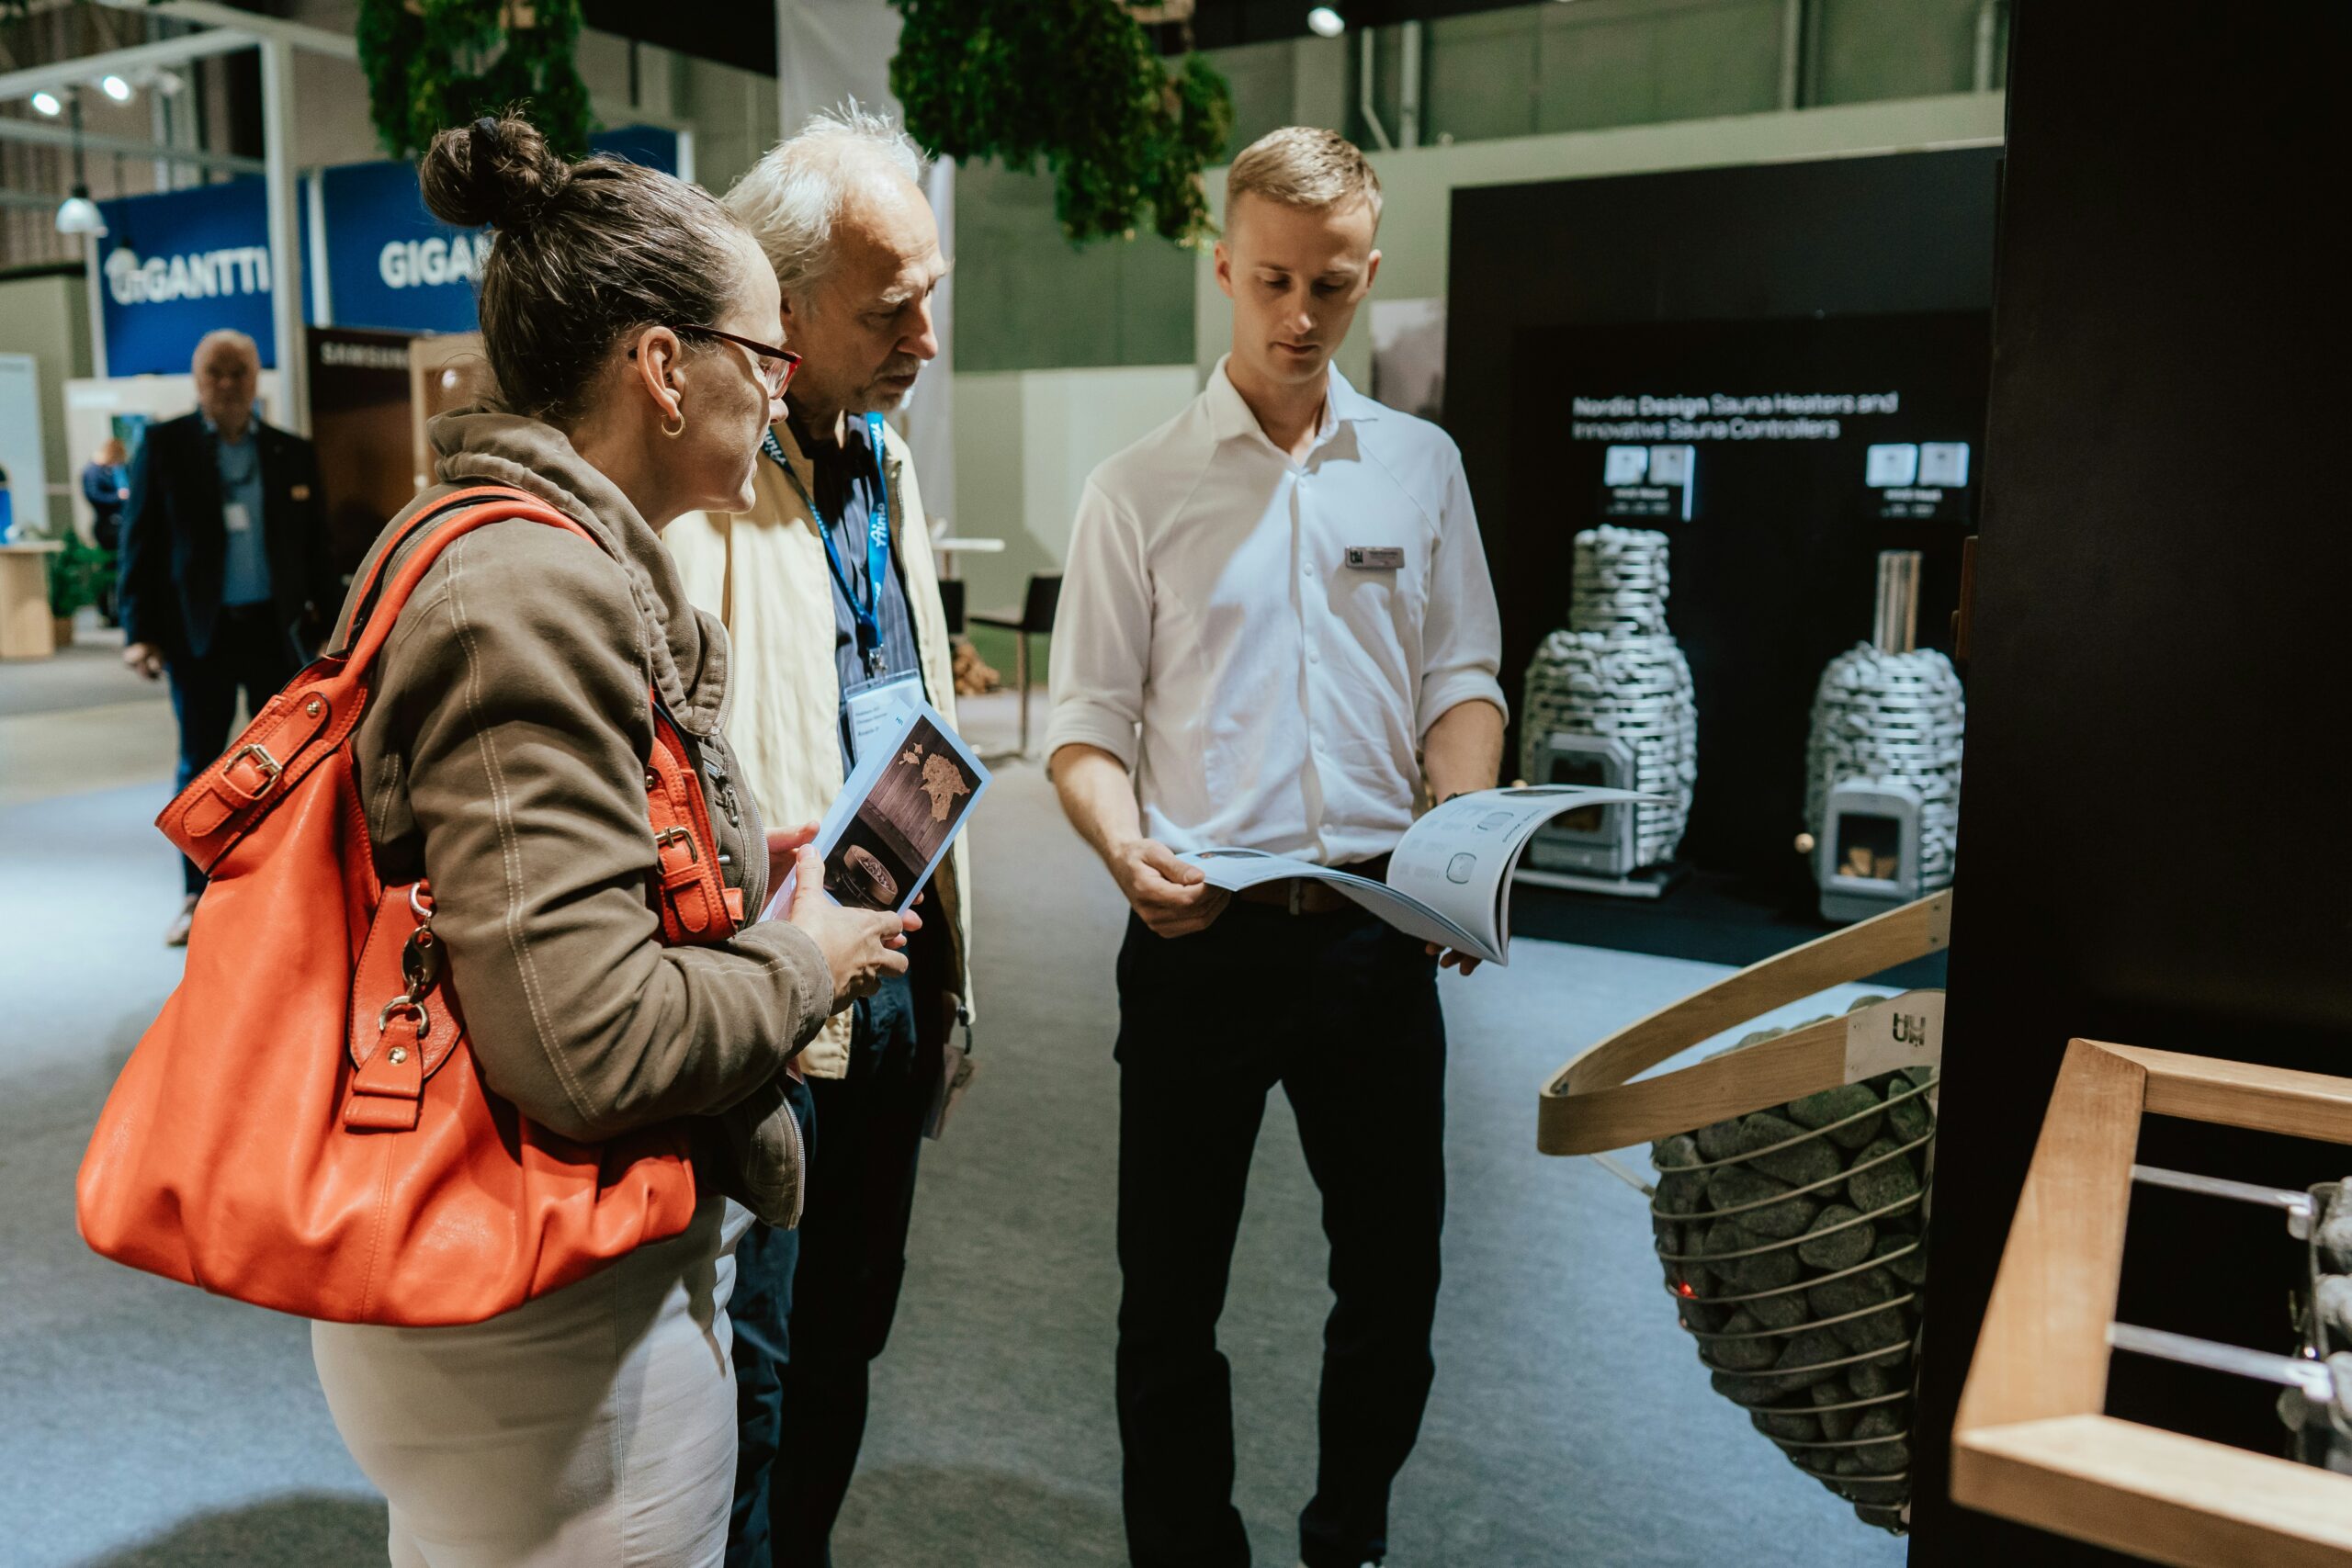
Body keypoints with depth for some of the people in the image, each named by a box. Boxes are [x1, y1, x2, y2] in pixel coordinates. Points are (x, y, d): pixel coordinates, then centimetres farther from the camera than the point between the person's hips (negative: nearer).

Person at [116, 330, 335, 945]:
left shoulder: (293, 453, 6)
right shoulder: (163, 446, 1)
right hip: (198, 634, -1)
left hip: (276, 631, 1)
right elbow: (139, 541, 0)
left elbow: (314, 544, 8)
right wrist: (139, 631, -6)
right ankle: (198, 897, 17)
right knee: (199, 767, 6)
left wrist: (323, 619, 3)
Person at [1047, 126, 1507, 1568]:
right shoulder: (1140, 490, 1)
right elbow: (1087, 721, 0)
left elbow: (1461, 680, 9)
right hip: (1202, 932, -2)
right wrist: (1127, 850, -19)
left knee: (1394, 1274, 14)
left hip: (1377, 925, 3)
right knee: (1171, 1295, 8)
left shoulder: (1421, 465, 9)